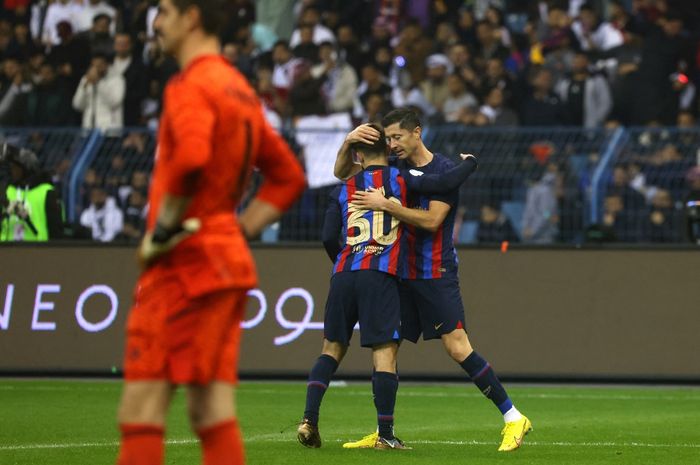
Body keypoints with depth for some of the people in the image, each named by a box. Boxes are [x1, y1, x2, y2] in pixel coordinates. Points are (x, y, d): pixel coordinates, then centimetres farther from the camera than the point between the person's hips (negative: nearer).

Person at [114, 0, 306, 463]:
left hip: (186, 257, -9)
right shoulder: (240, 90, 19)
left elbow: (189, 159, -30)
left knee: (142, 406, -9)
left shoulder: (191, 86, -10)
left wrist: (163, 227, -18)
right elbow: (288, 176, 24)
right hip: (228, 254, 9)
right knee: (211, 411, 7)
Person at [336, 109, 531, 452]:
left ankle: (513, 418, -7)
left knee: (458, 348, -13)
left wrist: (385, 205, -20)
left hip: (435, 275, -7)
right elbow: (341, 173, 17)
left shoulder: (444, 171, -8)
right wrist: (349, 142, -2)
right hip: (399, 274, 7)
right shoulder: (395, 167, 10)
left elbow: (431, 220, -18)